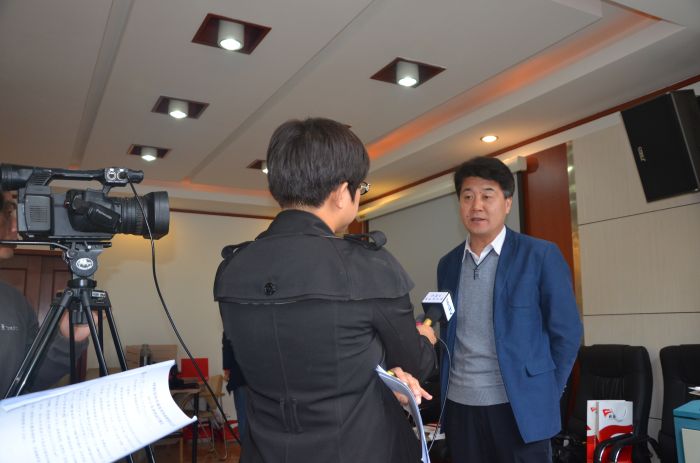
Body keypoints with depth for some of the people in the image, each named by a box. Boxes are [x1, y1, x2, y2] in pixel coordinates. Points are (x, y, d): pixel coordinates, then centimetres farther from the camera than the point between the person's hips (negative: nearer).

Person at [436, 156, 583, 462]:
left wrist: (546, 395, -1)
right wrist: (446, 387, 7)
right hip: (459, 405, 4)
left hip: (519, 407, -4)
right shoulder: (447, 264, 7)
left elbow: (566, 332, -3)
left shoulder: (541, 255, -6)